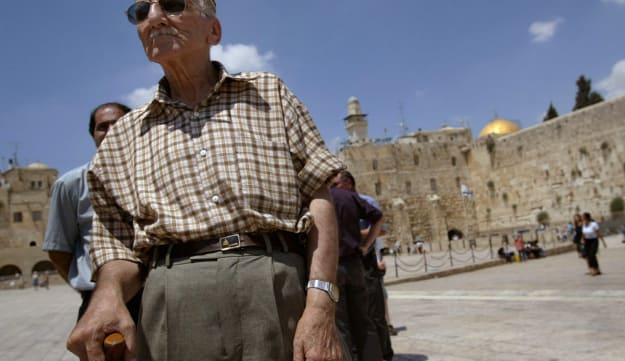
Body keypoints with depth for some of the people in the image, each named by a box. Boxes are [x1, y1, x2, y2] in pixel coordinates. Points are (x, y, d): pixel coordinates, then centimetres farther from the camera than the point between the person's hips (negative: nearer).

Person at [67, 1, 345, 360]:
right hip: (171, 309, 2)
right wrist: (108, 294, -10)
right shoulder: (125, 135, 14)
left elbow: (318, 197, 3)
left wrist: (321, 304, -9)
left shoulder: (269, 93, 11)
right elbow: (122, 246, 13)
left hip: (276, 291, -1)